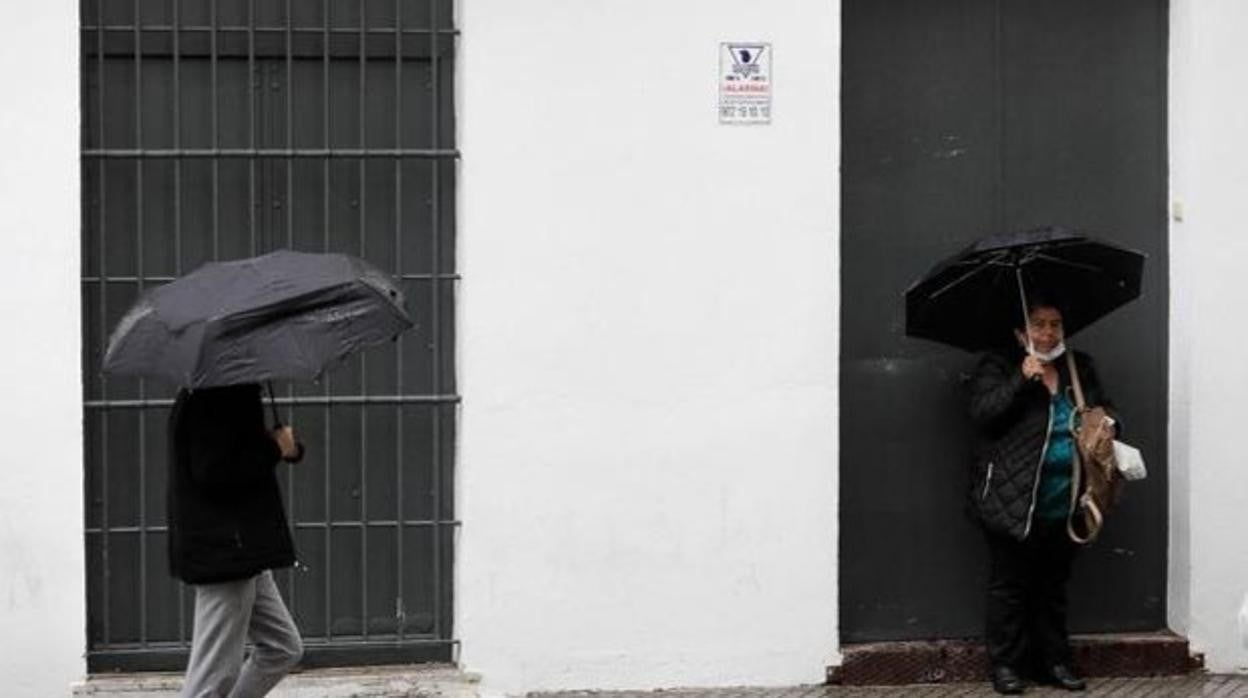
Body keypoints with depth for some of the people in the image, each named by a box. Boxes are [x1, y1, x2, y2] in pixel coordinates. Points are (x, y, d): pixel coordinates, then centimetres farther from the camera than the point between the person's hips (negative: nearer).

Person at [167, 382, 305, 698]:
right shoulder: (212, 401, -18)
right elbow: (212, 472, -25)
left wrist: (282, 445, -4)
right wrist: (275, 450, -15)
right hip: (223, 551, -11)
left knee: (284, 647, 17)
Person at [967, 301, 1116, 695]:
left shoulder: (1080, 369, 13)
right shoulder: (999, 368, -2)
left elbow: (1102, 412, 17)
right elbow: (982, 413, -14)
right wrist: (1022, 380, -22)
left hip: (1064, 508, 5)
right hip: (1014, 503, -5)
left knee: (1053, 587, 13)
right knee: (1010, 585, 1)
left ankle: (1054, 662, 21)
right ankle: (1006, 665, 9)